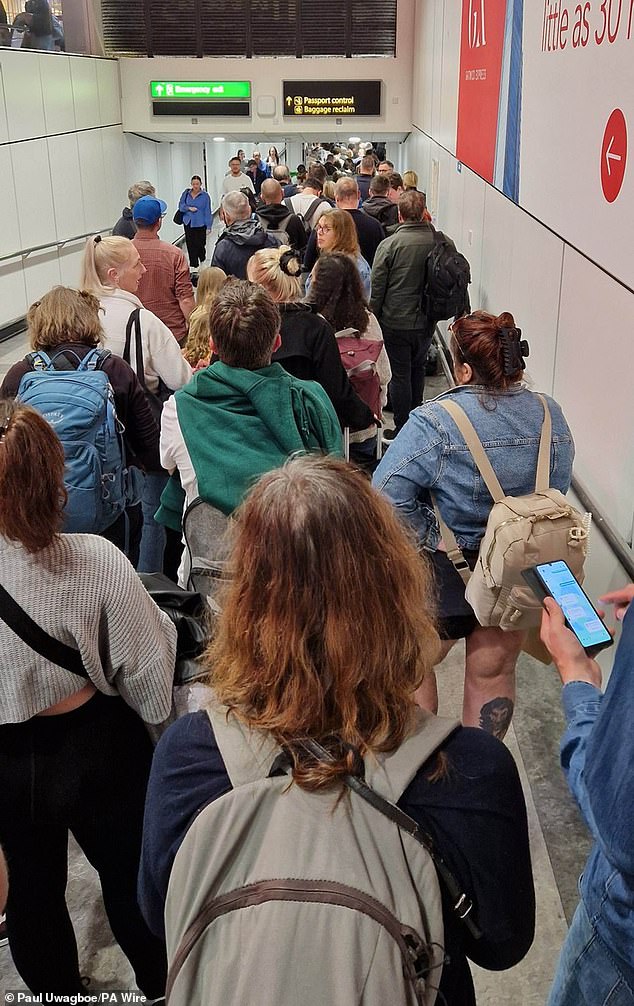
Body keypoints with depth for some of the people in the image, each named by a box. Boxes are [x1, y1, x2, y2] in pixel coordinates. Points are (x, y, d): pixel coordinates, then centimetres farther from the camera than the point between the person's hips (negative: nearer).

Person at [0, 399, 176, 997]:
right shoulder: (95, 563, -28)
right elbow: (153, 693, -21)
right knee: (130, 881, 22)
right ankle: (162, 988, 45)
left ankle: (56, 990, 50)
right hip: (94, 749, -2)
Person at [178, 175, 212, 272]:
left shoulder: (205, 195, -5)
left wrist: (208, 226, -8)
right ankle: (194, 265, 12)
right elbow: (180, 205, 9)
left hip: (200, 224, -3)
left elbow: (207, 212, -5)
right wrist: (189, 208, -11)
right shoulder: (186, 193, 5)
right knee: (190, 245, 2)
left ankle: (202, 260, 32)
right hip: (188, 223, 3)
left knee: (199, 244, 0)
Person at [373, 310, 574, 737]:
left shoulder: (435, 423, -25)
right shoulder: (551, 417, -7)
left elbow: (389, 495, -28)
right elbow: (557, 494, 2)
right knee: (494, 672, 22)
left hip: (446, 577, -5)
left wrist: (427, 538, -13)